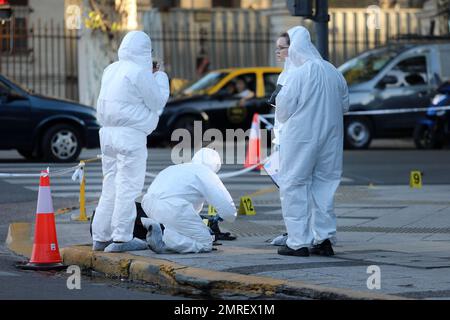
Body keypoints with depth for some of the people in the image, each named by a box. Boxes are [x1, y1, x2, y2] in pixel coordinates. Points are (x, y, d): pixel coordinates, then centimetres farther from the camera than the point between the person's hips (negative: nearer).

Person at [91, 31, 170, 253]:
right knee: (129, 186, -4)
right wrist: (161, 77, 10)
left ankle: (101, 237, 15)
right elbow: (157, 101, -6)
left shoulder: (111, 70, 13)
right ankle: (121, 238, -6)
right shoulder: (140, 73, -12)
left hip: (108, 133, 8)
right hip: (130, 135, -8)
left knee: (111, 185, 13)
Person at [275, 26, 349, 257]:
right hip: (330, 138, 6)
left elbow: (282, 110, -11)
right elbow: (344, 105, 11)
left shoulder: (296, 75, -15)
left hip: (301, 137, -6)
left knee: (294, 186, 3)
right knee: (324, 185, 14)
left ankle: (298, 242, 0)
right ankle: (324, 239, 14)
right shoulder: (333, 73, 3)